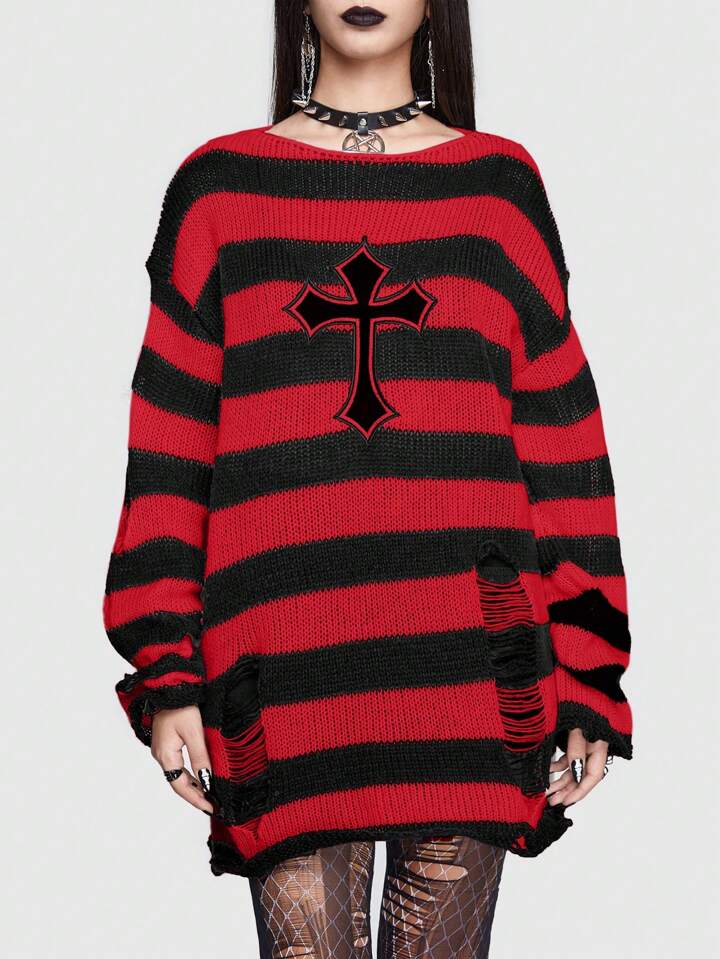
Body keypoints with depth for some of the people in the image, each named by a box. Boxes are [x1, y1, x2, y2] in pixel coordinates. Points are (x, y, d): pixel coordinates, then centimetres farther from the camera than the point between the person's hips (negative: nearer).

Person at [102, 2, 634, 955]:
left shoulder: (502, 185, 10)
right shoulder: (219, 189, 9)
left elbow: (561, 439, 8)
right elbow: (171, 442, 6)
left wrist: (584, 680, 2)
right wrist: (167, 671, -1)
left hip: (470, 661, 1)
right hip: (288, 677, 0)